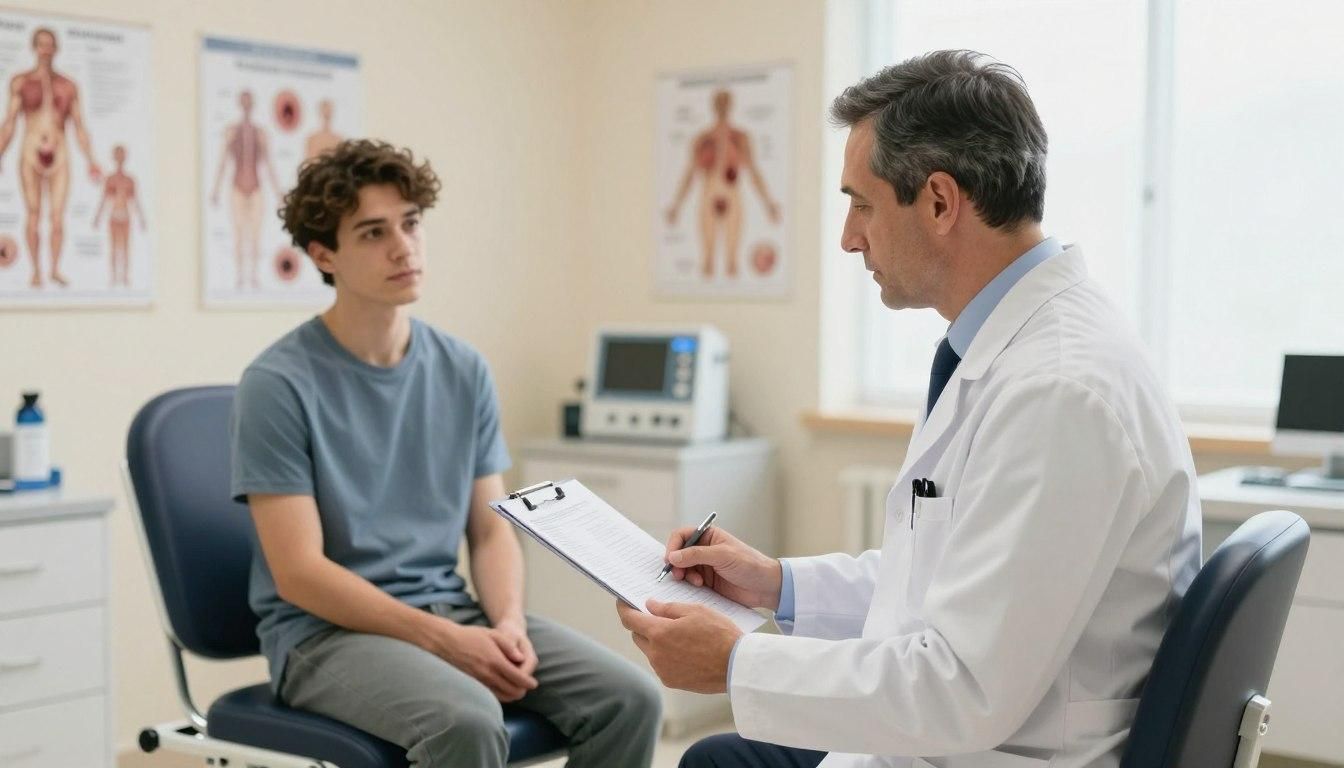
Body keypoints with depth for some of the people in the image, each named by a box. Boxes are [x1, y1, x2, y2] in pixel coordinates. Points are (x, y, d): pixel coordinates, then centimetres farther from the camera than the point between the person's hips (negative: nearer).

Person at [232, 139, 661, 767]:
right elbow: (299, 573, -14)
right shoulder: (278, 385, -11)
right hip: (326, 630, -5)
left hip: (453, 610, 5)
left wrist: (508, 622, -12)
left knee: (628, 698, -16)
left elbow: (490, 528, 8)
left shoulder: (464, 371, 6)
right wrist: (444, 640, -21)